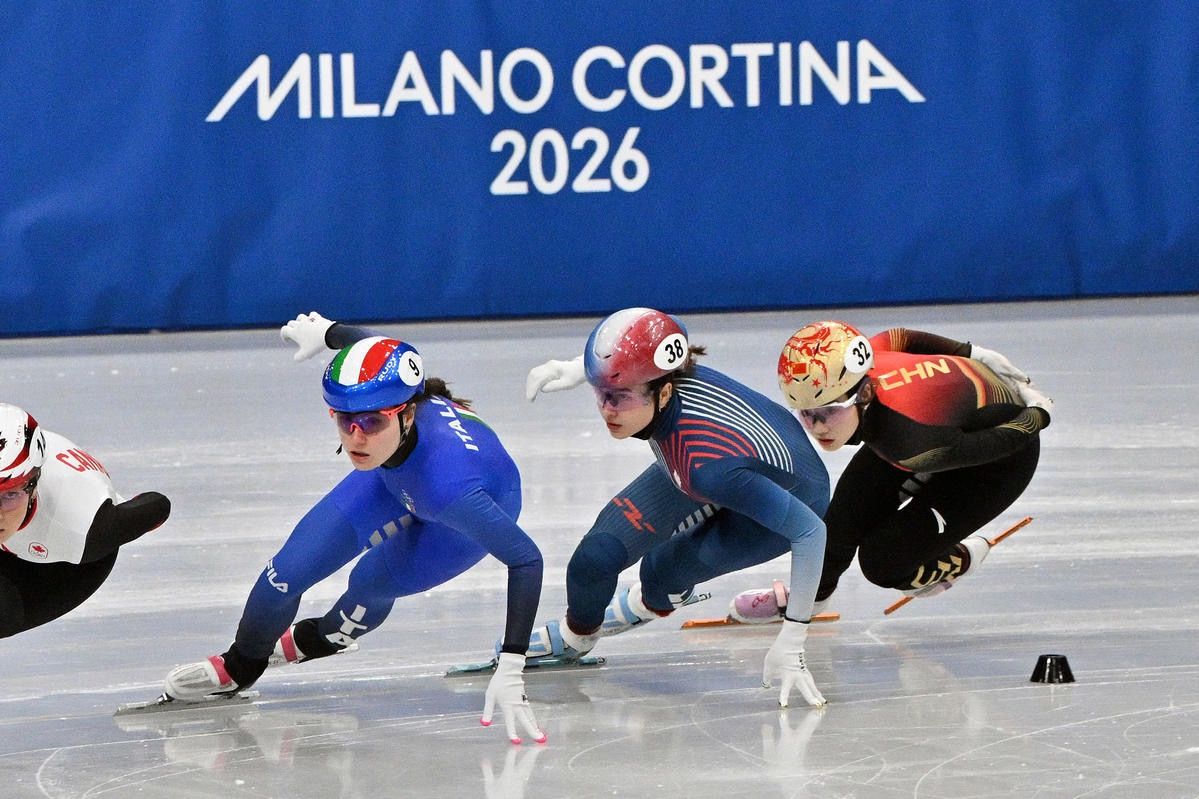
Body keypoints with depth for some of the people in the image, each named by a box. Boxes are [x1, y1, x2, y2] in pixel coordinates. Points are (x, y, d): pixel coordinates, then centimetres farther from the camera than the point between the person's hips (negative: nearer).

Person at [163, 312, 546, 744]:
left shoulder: (447, 481, -49)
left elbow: (525, 558, -44)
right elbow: (369, 344, -13)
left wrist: (511, 670, -50)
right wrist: (326, 331, 10)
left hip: (478, 507, -4)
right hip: (400, 481, 4)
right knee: (291, 569, -4)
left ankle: (323, 638, 24)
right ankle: (240, 666, 25)